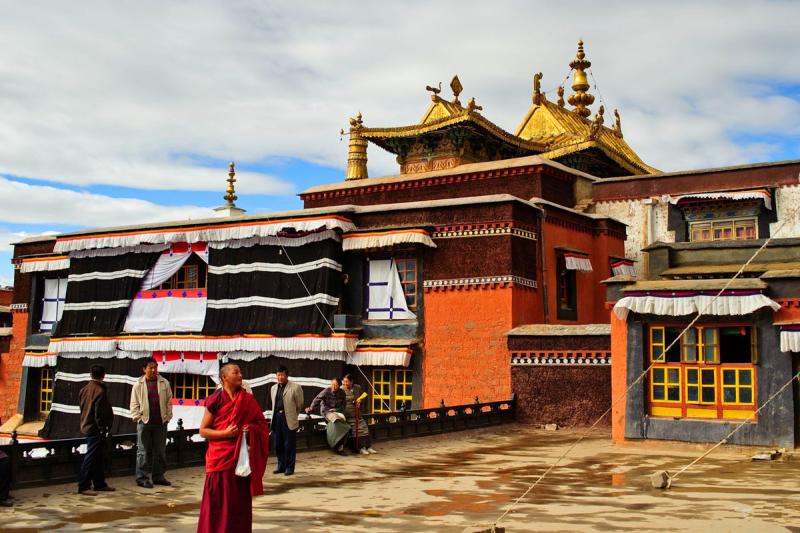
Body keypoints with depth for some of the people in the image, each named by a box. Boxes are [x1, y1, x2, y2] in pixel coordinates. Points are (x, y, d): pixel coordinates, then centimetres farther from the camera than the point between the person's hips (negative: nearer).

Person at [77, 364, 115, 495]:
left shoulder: (84, 390, 10)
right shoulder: (100, 391, -17)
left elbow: (82, 408, 15)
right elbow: (100, 412, -20)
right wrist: (103, 427, -13)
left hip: (86, 426, 9)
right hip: (96, 429, -9)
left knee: (97, 456, 16)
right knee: (91, 457, -6)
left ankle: (99, 483, 23)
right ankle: (83, 486, -4)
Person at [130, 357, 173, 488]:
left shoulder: (164, 383, 5)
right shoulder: (138, 385, 1)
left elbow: (169, 402, 7)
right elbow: (134, 404, 2)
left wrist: (168, 417, 2)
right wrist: (138, 418, -6)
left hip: (161, 423, 2)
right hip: (144, 423, -2)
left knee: (160, 451, 9)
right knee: (143, 451, 1)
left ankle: (158, 476, 19)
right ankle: (142, 478, 7)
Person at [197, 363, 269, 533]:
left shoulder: (248, 400, 5)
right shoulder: (215, 400, -5)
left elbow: (262, 424, 11)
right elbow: (203, 431, -3)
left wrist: (251, 429, -10)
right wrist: (225, 433, -16)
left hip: (242, 457, 3)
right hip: (221, 457, -3)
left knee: (241, 499, 6)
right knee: (219, 501, -1)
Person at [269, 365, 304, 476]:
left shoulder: (295, 387, -5)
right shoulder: (273, 388, 12)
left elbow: (299, 404, 2)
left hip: (289, 419, -5)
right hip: (276, 418, 5)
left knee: (289, 444, 0)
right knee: (278, 444, 9)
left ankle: (289, 467, 9)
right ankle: (281, 466, 20)